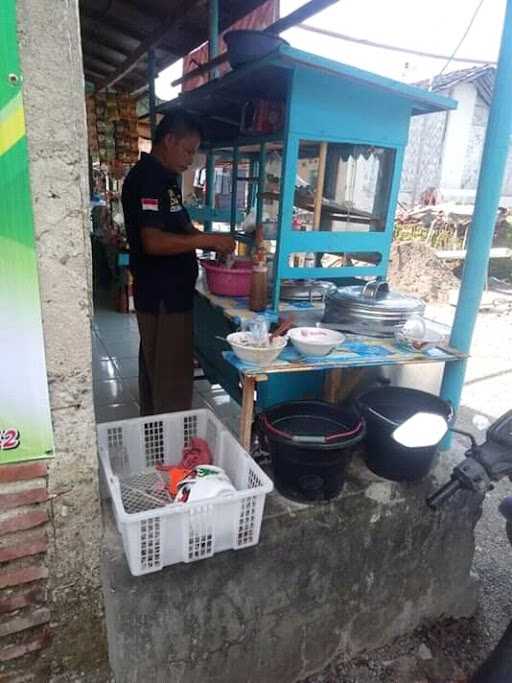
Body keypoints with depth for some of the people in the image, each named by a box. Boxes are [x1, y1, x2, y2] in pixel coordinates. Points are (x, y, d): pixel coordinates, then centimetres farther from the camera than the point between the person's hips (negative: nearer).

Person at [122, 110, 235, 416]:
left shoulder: (164, 177, 16)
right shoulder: (147, 178, -16)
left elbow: (178, 228, 23)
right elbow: (153, 242, -26)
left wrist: (211, 242, 7)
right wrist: (207, 240, -20)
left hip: (170, 294, 10)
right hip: (163, 298, -10)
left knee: (155, 372, 19)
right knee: (172, 379, -3)